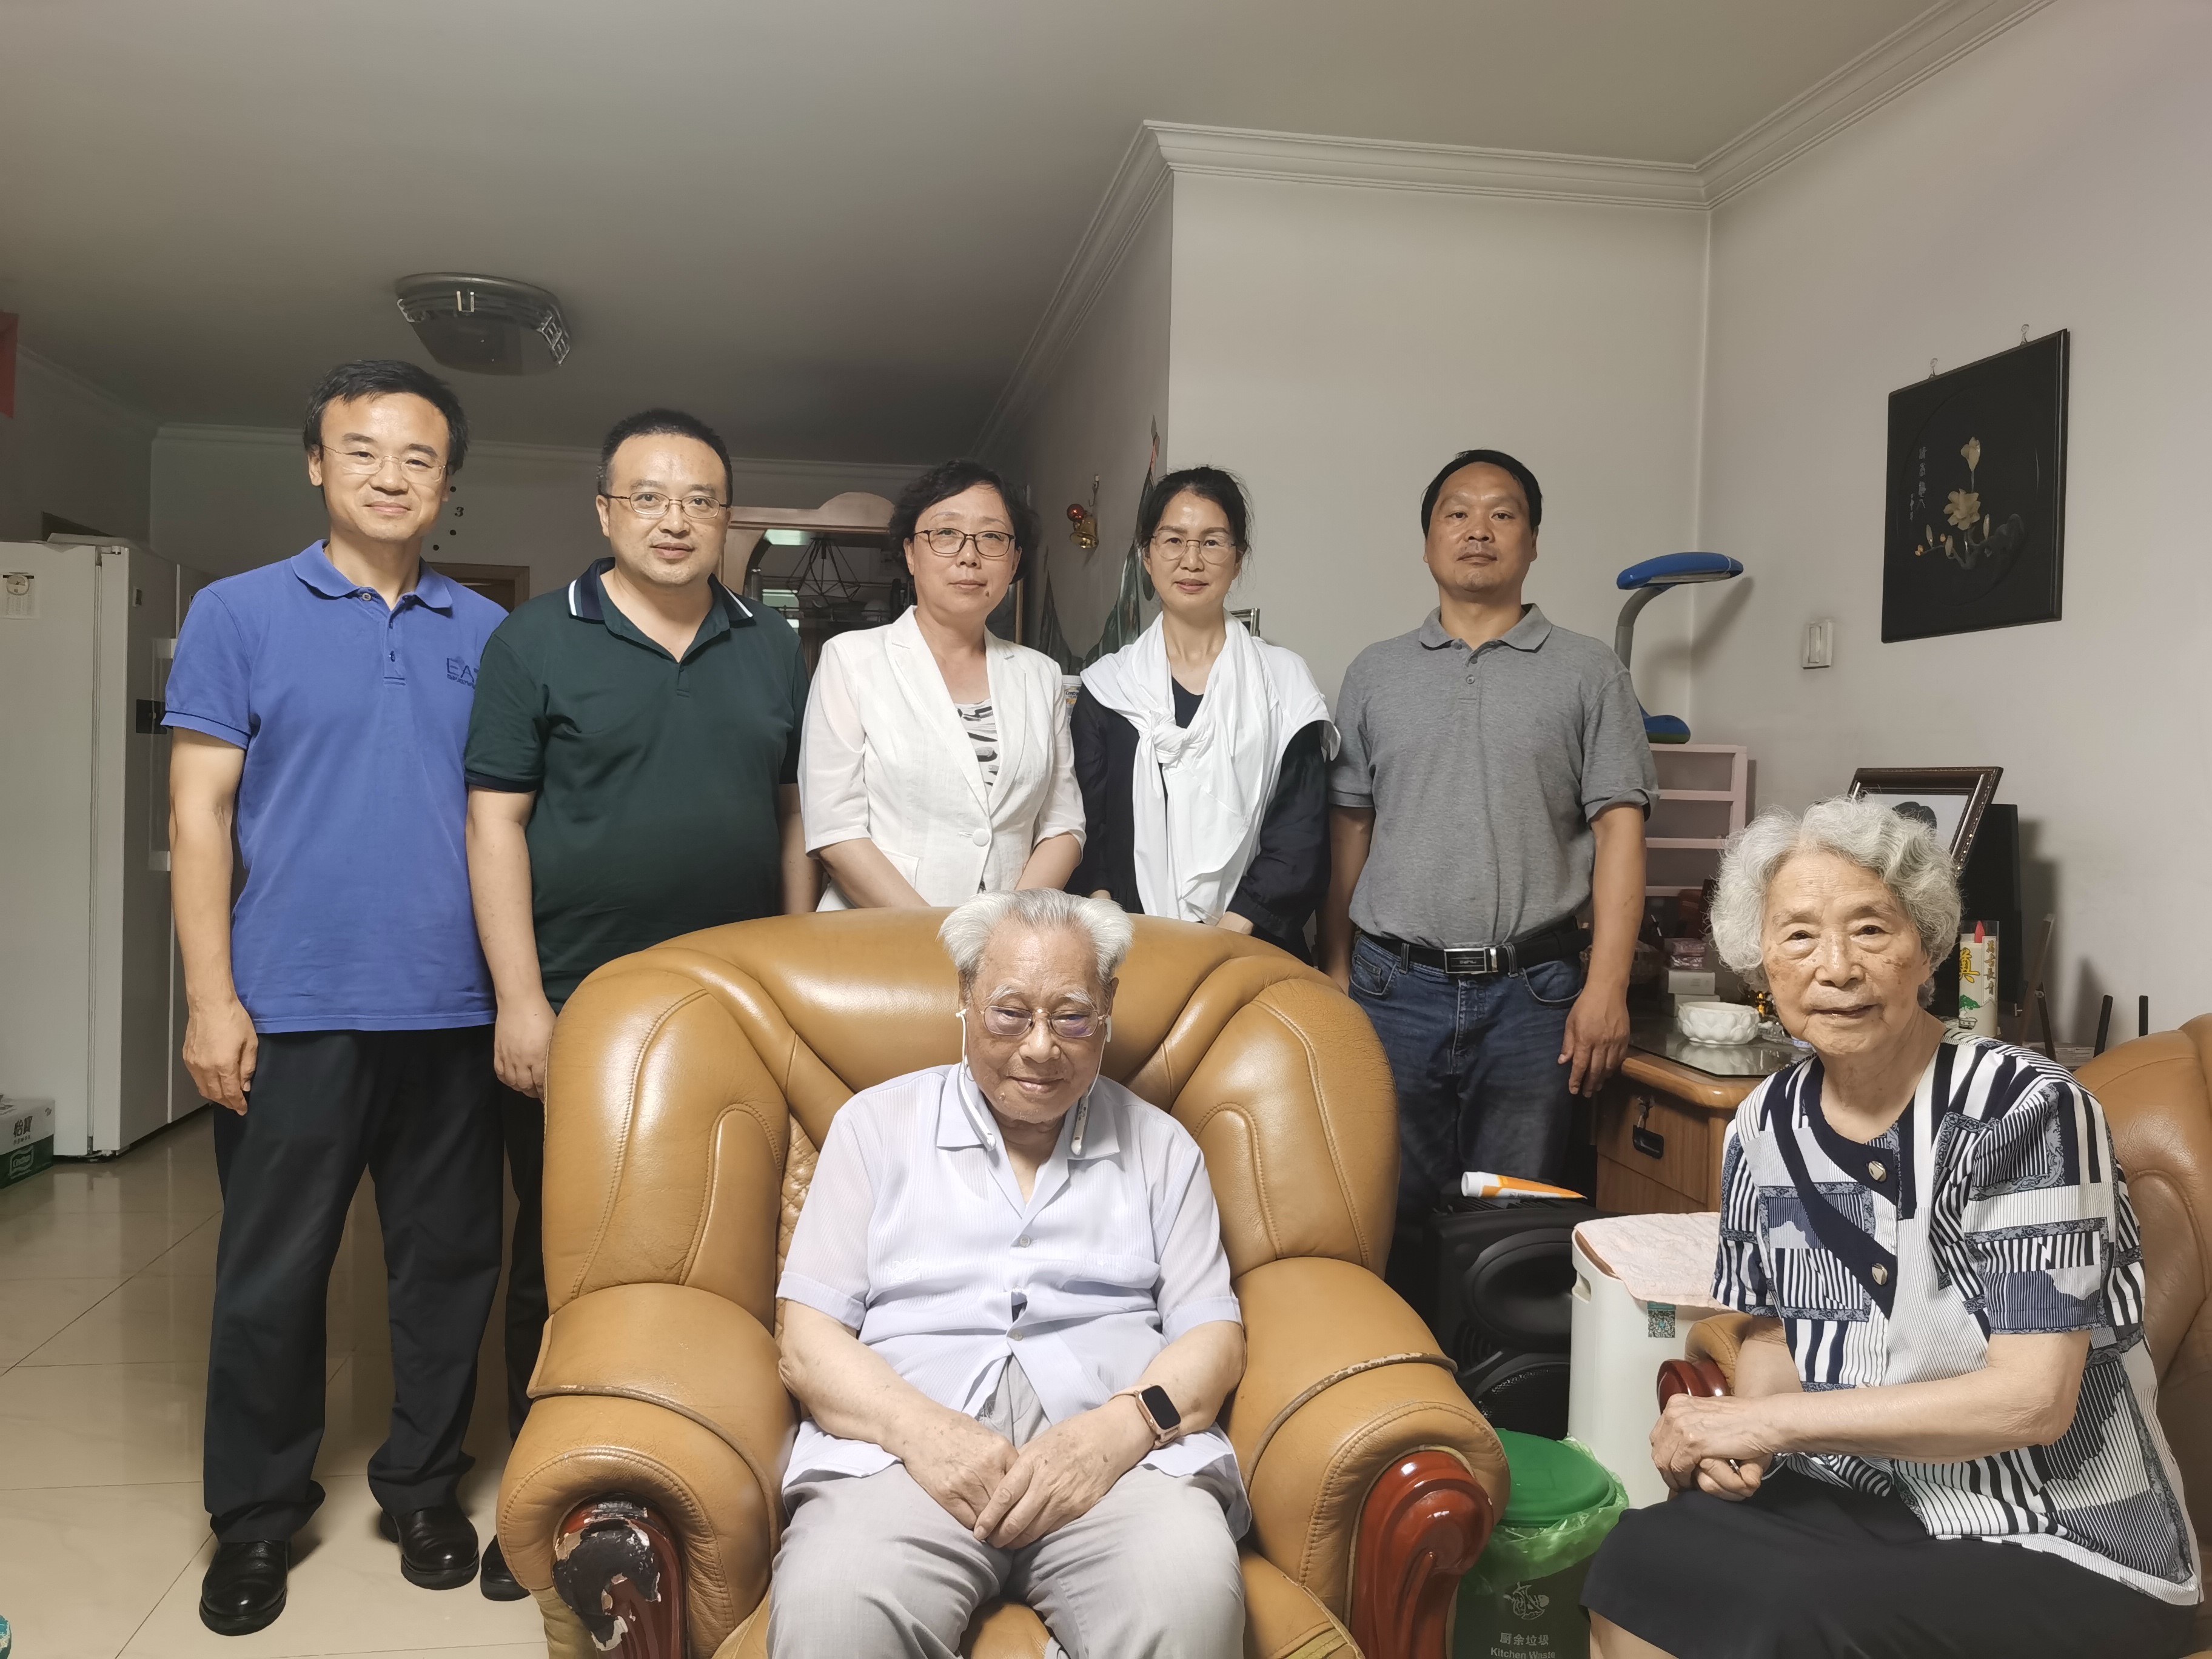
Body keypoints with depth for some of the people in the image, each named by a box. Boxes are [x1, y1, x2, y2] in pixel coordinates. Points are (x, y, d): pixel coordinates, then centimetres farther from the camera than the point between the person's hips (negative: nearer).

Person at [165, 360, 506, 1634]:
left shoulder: (486, 634, 9)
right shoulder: (241, 614, 3)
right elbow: (200, 811, -1)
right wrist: (211, 996, -8)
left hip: (454, 1007, 2)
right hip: (293, 1006, -2)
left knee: (451, 1264, 11)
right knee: (271, 1278, 8)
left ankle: (425, 1488, 29)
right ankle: (257, 1520, 26)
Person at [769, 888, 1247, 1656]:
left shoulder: (1159, 1146, 18)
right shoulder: (876, 1124, 15)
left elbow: (1214, 1335, 10)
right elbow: (807, 1340, 7)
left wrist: (1120, 1427, -12)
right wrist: (919, 1427, -13)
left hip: (1120, 1452, 1)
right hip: (903, 1449, 0)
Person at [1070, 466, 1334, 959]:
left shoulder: (1285, 684, 4)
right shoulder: (1107, 684, 7)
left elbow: (1300, 844, -1)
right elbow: (1085, 831, 4)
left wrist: (1228, 933, -14)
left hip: (1250, 951, -1)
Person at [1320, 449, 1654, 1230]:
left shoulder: (1589, 672, 4)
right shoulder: (1375, 673, 11)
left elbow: (1619, 829, -2)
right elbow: (1348, 828, 11)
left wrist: (1606, 988, -10)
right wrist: (1335, 971, 6)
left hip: (1531, 991, -1)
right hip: (1394, 988, 1)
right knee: (1386, 1218, 5)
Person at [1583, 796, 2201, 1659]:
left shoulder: (2026, 1110, -18)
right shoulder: (1767, 1127, -1)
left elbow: (2033, 1399, -21)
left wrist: (1772, 1420, -19)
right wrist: (1739, 1432, -10)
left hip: (2072, 1551, -4)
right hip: (1865, 1501, 5)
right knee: (1637, 1564, -19)